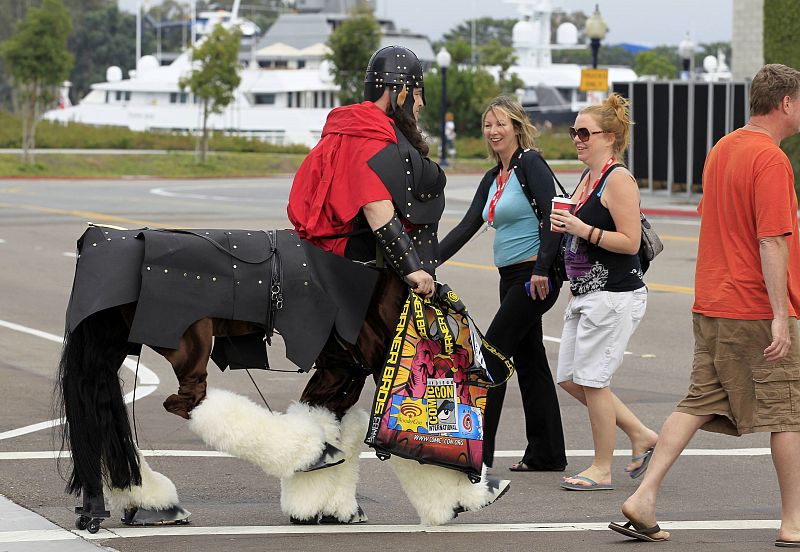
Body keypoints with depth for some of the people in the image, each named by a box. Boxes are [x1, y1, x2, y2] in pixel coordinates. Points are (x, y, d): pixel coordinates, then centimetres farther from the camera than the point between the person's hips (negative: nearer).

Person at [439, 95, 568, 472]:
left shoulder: (531, 164, -10)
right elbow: (466, 227, 14)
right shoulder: (492, 179, 15)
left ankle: (477, 451, -6)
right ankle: (547, 455, 15)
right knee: (529, 360, 10)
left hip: (535, 277, -9)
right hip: (511, 278, 9)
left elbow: (552, 216, -18)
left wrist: (542, 270, -23)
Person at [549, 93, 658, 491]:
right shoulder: (588, 178, 14)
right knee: (569, 379, 11)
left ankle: (602, 469, 6)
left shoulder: (618, 179, -14)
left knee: (592, 379, -5)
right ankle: (641, 435, 21)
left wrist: (583, 230, -23)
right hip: (585, 294, 10)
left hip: (614, 295, -10)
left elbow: (630, 242, -20)